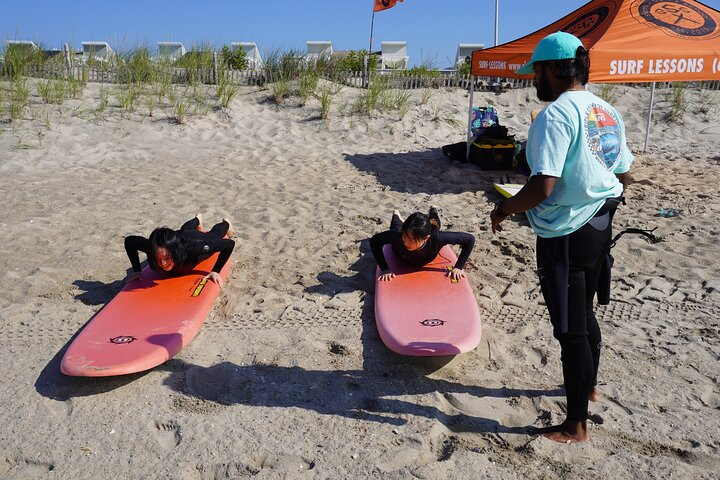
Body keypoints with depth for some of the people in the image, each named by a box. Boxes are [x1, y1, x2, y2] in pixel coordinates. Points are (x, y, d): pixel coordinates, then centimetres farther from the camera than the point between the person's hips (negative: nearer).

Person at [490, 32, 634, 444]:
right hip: (601, 227, 9)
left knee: (571, 328, 2)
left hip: (565, 235, -9)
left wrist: (504, 210, -11)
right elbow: (625, 177, 13)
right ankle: (589, 386, 46)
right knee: (584, 312, 25)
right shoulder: (609, 113, 8)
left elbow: (543, 186, -26)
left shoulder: (556, 115, -19)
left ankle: (577, 425, 17)